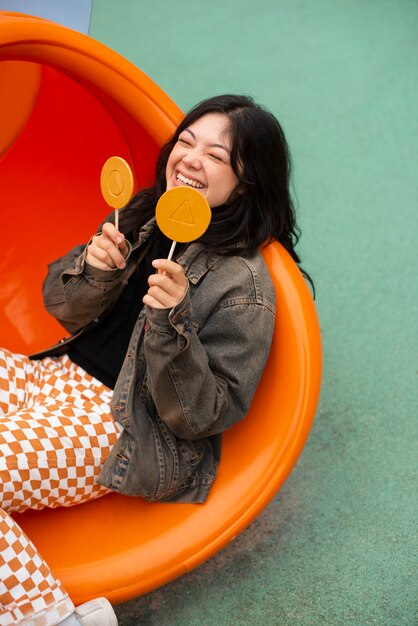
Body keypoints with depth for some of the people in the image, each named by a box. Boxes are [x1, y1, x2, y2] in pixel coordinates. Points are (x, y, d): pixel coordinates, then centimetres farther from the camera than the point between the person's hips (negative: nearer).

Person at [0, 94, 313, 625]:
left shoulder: (242, 283, -14)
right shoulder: (142, 216, 6)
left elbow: (205, 414, -15)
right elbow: (59, 306, 11)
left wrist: (173, 322, -28)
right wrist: (95, 271, -11)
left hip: (114, 422, -8)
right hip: (55, 375, 8)